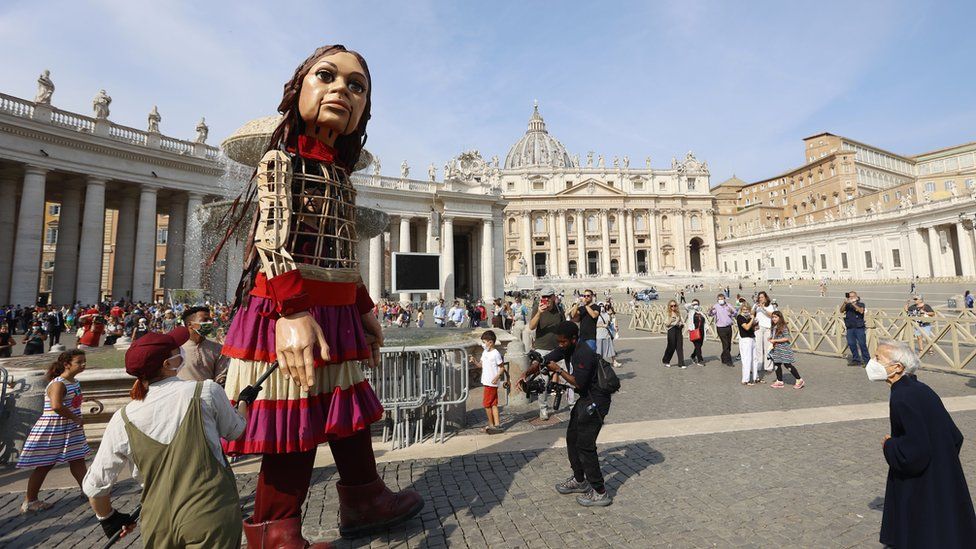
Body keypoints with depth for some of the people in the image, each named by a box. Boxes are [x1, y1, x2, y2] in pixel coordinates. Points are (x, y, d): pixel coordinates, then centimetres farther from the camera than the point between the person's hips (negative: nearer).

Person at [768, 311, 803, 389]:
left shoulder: (783, 327, -16)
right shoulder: (774, 327, 10)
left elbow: (786, 338, -21)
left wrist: (775, 340, -21)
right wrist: (771, 340, 1)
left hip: (783, 349, -8)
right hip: (777, 349, 9)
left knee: (787, 365, -2)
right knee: (777, 364, 9)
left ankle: (799, 380, 12)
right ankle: (779, 382, 17)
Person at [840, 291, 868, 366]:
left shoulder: (860, 303, 2)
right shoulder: (847, 305, 10)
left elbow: (861, 311, -17)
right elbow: (841, 311, -4)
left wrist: (853, 303, -24)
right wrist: (844, 303, -18)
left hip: (859, 328, -3)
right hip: (850, 328, 3)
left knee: (862, 344, -5)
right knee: (851, 344, 5)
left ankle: (867, 360, 4)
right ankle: (856, 360, 15)